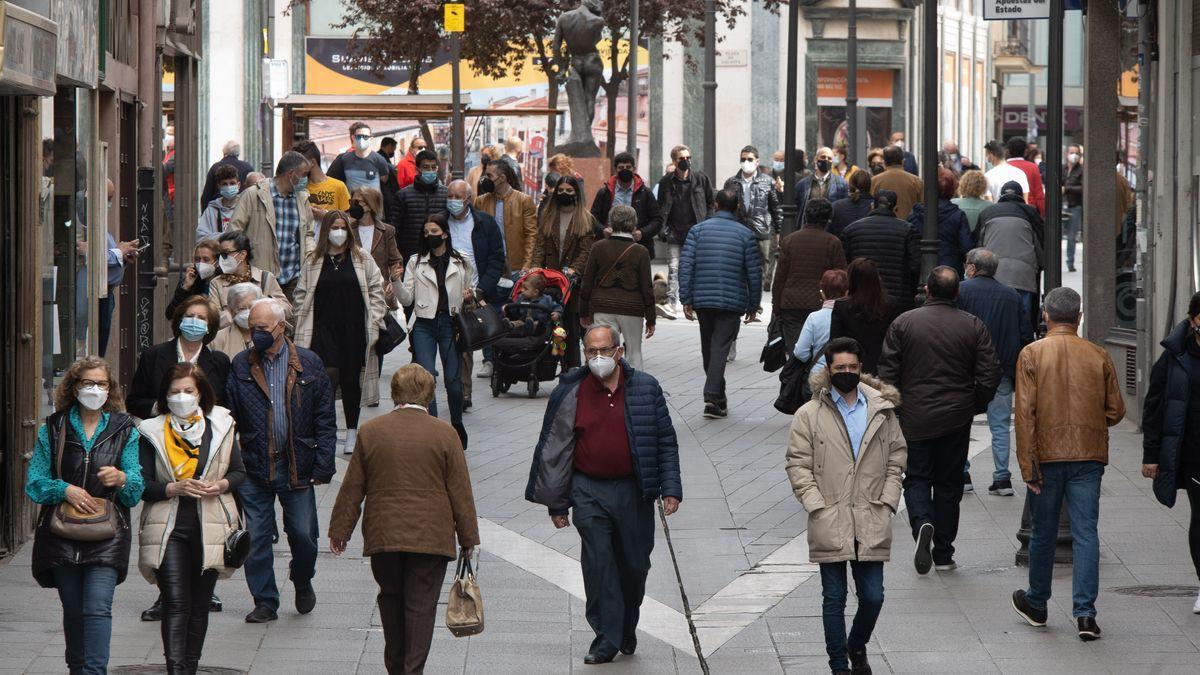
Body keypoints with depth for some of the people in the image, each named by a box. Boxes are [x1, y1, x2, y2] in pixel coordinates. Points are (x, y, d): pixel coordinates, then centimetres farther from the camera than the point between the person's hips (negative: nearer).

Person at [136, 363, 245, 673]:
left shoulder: (220, 426, 7)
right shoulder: (152, 432, 1)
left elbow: (239, 472, 14)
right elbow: (142, 485, -1)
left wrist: (221, 485, -7)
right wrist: (175, 488, -17)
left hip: (210, 528, 2)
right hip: (168, 528, -2)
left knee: (199, 605, 9)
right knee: (175, 603, -14)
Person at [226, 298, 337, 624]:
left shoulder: (309, 364, 1)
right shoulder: (240, 366, 4)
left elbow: (325, 419, 2)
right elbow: (228, 415, 4)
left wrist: (322, 466, -5)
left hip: (296, 467, -1)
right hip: (253, 467, 1)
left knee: (303, 535, 3)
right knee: (256, 538, 3)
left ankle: (302, 581, 32)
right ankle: (265, 602, 15)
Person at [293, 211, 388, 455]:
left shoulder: (362, 258, 6)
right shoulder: (313, 261, 6)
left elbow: (376, 290, 8)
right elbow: (302, 295, 9)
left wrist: (373, 322, 0)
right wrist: (303, 328, 2)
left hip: (354, 329, 1)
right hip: (323, 327, -1)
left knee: (351, 379, 6)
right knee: (329, 373, -16)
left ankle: (352, 433, 17)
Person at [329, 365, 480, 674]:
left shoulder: (370, 432, 0)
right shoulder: (444, 434, -5)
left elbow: (352, 488, 4)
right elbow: (460, 492, -2)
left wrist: (340, 530, 13)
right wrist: (468, 538, 6)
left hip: (383, 535, 2)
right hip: (431, 537, -2)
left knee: (391, 599, 17)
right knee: (421, 605, 2)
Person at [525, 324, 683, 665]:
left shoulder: (644, 388, 2)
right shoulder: (570, 393, 0)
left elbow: (666, 440, 6)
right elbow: (554, 449, 5)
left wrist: (670, 489, -1)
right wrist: (556, 503, 4)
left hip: (633, 491, 1)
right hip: (589, 493, -1)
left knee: (634, 564, 8)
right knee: (598, 564, -7)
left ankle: (627, 629, 29)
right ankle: (606, 638, -1)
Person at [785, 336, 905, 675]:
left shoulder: (882, 411, 8)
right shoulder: (810, 415, 0)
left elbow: (897, 457, 13)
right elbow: (798, 464, -1)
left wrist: (887, 501, 3)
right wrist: (816, 505, -9)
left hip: (872, 523, 2)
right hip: (830, 523, -2)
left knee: (873, 596, 3)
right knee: (834, 599, 3)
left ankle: (857, 646, 31)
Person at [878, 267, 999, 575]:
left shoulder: (903, 323, -6)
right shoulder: (973, 326, -4)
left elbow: (887, 373, -5)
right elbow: (990, 374, -4)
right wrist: (974, 406, 12)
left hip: (915, 419, -1)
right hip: (956, 419, 1)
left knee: (917, 477, 12)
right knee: (949, 483, 11)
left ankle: (922, 523, -17)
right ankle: (943, 554, 13)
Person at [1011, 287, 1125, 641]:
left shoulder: (1032, 354, -4)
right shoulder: (1099, 357, 2)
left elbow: (1025, 412, -9)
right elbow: (1115, 410, 5)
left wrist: (1028, 465, -8)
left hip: (1047, 455, -1)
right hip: (1089, 456, 1)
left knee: (1043, 533, 13)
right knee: (1085, 533, 0)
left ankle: (1036, 604, 28)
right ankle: (1085, 611, -9)